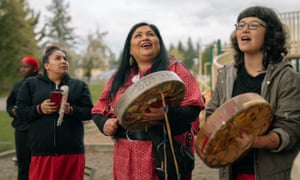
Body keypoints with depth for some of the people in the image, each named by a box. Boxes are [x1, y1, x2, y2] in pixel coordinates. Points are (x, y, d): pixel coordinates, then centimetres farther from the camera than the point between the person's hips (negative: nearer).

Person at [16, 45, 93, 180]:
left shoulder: (79, 85, 13)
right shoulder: (31, 84, 11)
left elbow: (89, 111, 5)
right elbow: (21, 110, 6)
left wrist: (71, 110, -13)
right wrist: (39, 109, -12)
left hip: (72, 150, 1)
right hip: (42, 150, -1)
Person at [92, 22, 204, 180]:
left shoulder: (174, 69, 1)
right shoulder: (119, 77, 12)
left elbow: (193, 108, -8)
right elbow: (98, 111, 17)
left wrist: (166, 113, -26)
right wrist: (105, 124, -4)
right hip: (128, 158, 4)